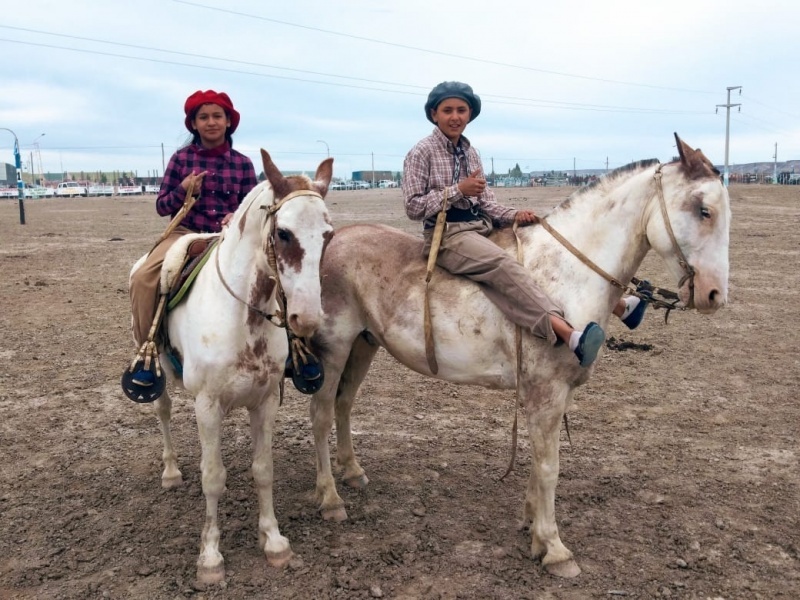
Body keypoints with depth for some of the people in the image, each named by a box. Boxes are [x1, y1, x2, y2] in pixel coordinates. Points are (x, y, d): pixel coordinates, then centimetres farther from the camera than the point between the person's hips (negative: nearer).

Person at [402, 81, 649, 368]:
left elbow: (485, 204, 13)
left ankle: (616, 305, -7)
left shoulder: (470, 152, 15)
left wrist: (514, 215, -6)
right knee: (503, 264, -34)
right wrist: (458, 190, -18)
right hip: (447, 236, -7)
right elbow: (413, 207, -11)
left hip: (481, 229, 7)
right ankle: (567, 334, -50)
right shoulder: (421, 153, -5)